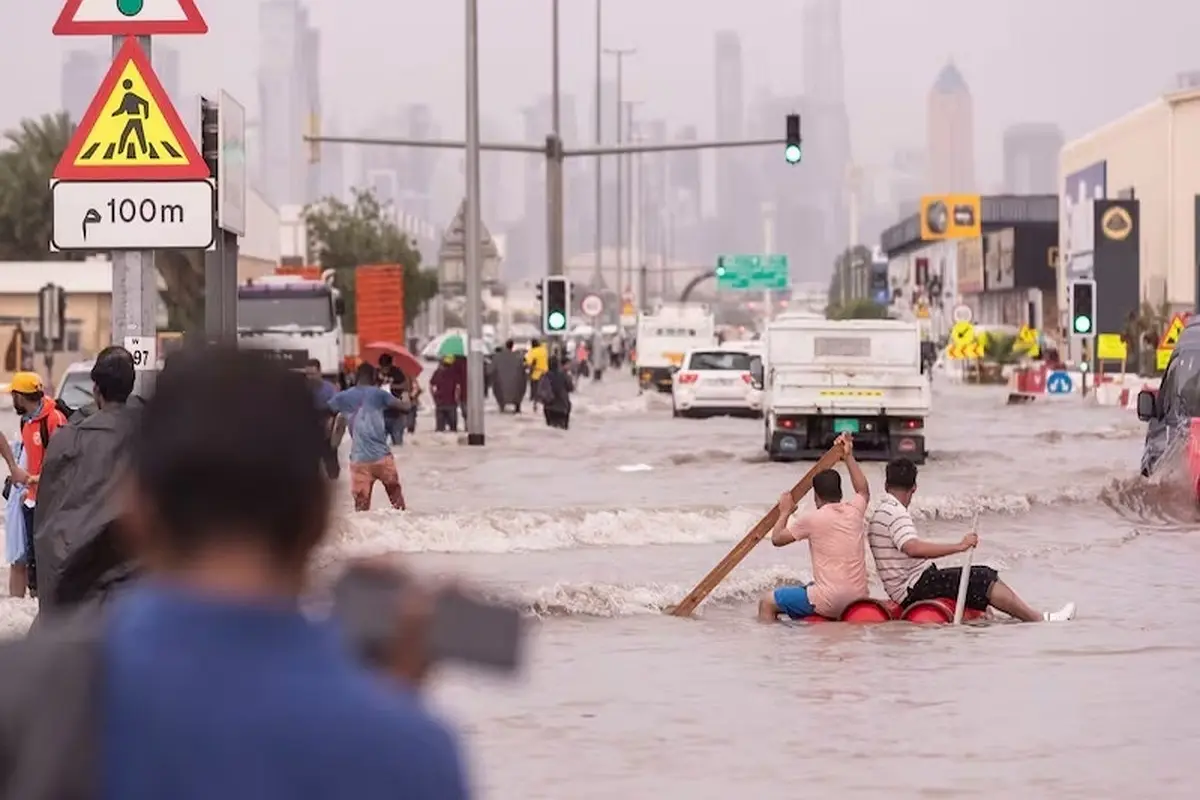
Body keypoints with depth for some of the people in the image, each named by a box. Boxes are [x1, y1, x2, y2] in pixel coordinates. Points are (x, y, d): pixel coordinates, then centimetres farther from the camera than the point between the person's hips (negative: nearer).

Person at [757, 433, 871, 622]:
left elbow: (777, 539, 3)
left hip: (829, 602, -7)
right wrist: (849, 457, 35)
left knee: (767, 603, 5)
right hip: (858, 600, 7)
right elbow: (864, 491, 31)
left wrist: (785, 512, 20)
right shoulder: (854, 511, 6)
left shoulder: (813, 519, -9)